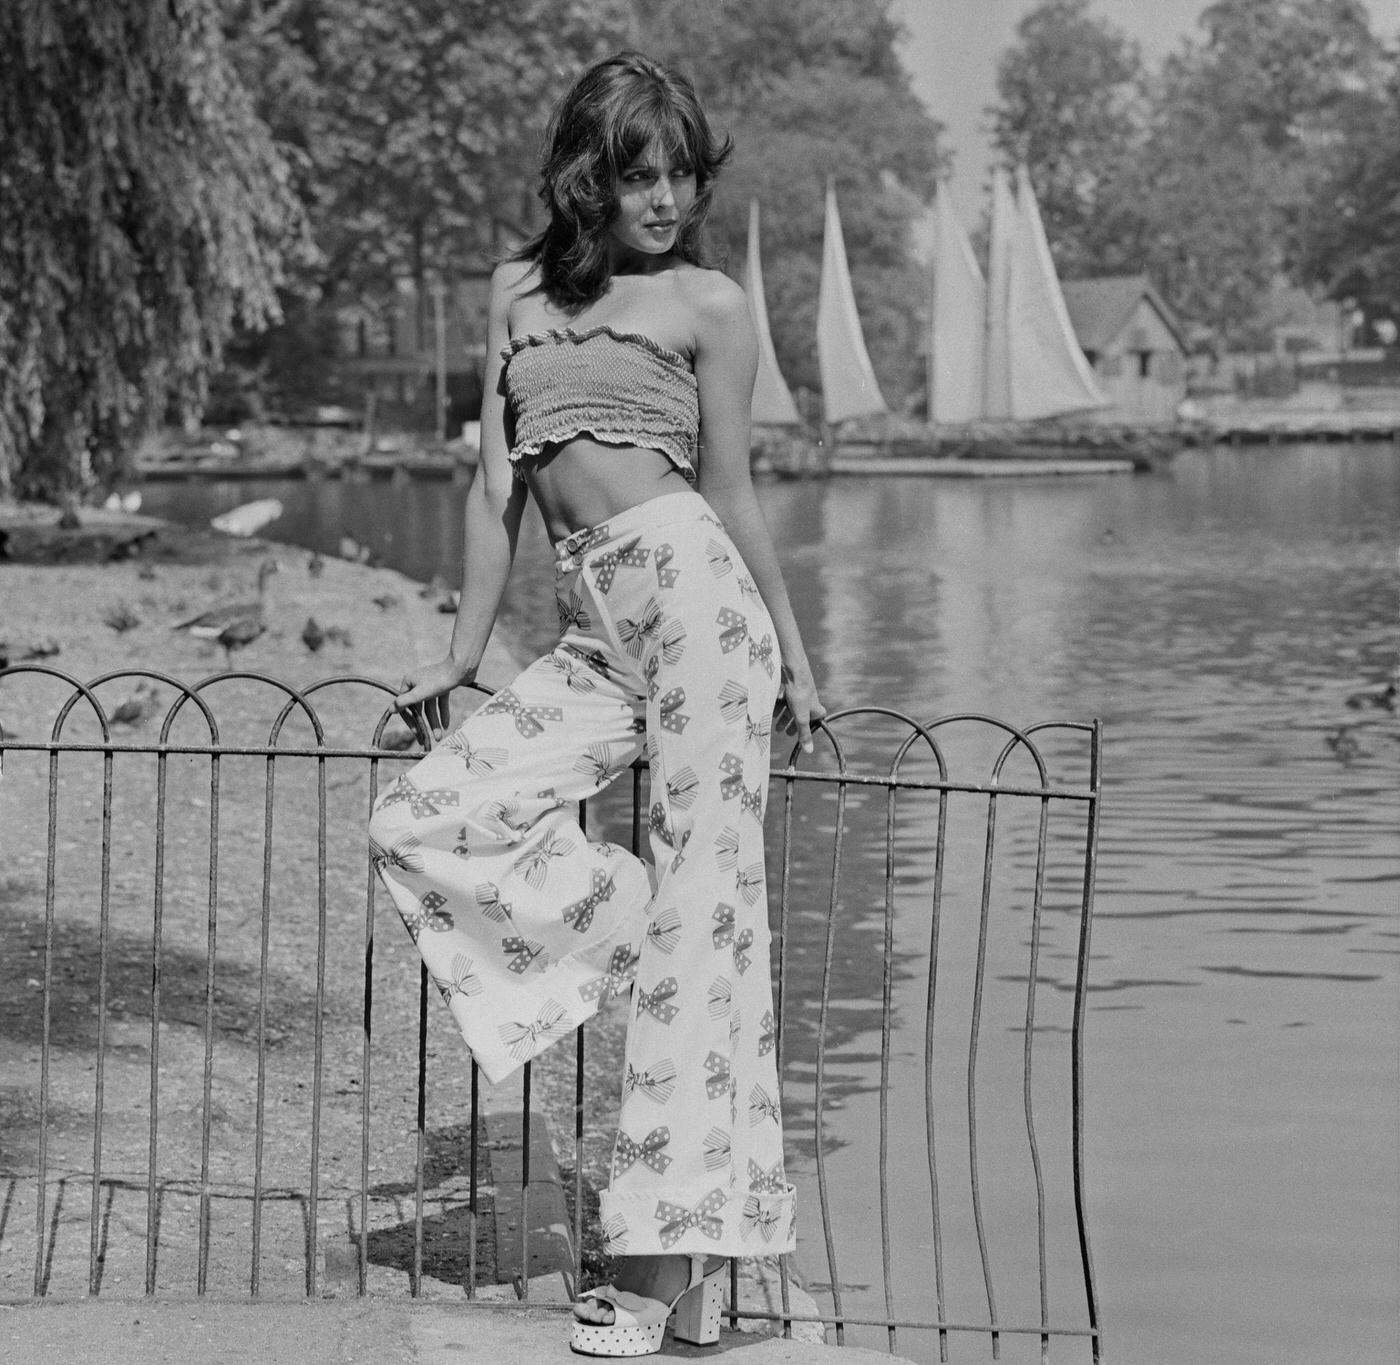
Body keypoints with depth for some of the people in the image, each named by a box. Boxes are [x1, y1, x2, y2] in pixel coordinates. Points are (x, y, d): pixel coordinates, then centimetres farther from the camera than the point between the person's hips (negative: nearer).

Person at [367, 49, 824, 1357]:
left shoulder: (707, 305, 4)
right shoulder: (519, 288, 17)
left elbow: (729, 492, 8)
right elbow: (497, 483, 17)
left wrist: (791, 649, 10)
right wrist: (462, 652, 15)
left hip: (689, 581, -5)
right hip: (592, 632, 6)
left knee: (703, 883, -10)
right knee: (422, 824, -10)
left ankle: (680, 1254, -10)